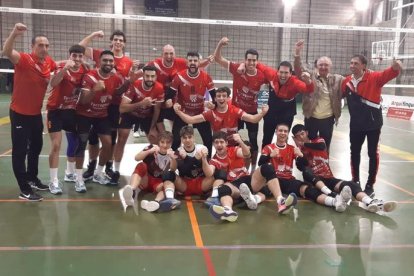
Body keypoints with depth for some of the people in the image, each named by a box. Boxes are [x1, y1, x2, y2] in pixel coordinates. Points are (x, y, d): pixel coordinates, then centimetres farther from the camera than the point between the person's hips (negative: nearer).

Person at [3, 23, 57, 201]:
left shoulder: (48, 62, -2)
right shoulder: (24, 59, -19)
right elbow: (6, 52, -40)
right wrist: (14, 34, -56)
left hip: (36, 113, 7)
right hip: (19, 113, -7)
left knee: (36, 147, 19)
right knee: (20, 151, -3)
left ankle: (32, 179, 37)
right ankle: (24, 190, 4)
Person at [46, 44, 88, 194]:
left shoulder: (84, 70, -5)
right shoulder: (62, 67, -20)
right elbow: (53, 84, -41)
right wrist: (65, 68, -53)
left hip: (72, 110, 6)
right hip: (56, 110, -5)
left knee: (74, 142, 16)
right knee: (56, 145, -11)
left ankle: (69, 173, 36)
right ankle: (54, 181, -3)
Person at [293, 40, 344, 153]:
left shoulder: (337, 79, 6)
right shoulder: (310, 75, -1)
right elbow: (299, 69, -13)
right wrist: (297, 53, -29)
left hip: (328, 119, 2)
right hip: (311, 118, -2)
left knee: (325, 147, 13)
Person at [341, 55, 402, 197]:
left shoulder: (374, 78, -11)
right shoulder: (347, 81, 0)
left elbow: (388, 74, -24)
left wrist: (395, 67, -44)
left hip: (373, 122, -4)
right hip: (356, 123, 4)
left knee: (373, 153, 4)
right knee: (354, 152, 12)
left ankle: (370, 185, 16)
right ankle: (355, 181, 29)